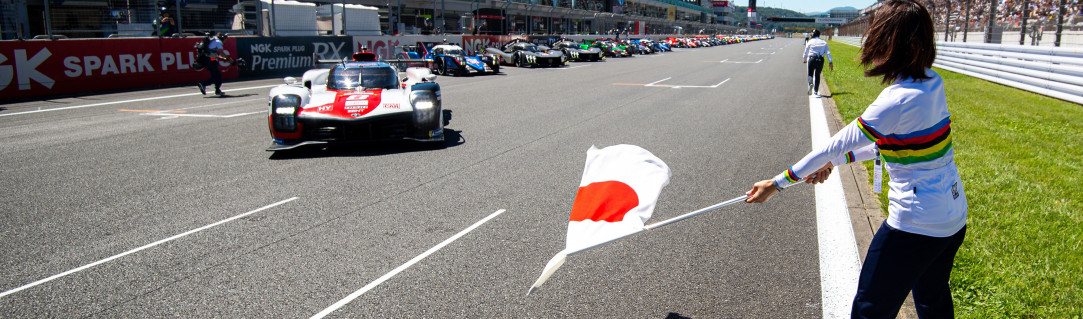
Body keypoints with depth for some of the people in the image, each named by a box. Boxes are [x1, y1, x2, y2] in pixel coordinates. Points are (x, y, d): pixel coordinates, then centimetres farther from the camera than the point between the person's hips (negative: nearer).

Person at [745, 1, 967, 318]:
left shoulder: (898, 101, -25)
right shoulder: (931, 82, 0)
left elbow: (835, 147, -19)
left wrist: (778, 183, -11)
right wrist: (834, 162, 9)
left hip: (915, 226, -9)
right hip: (953, 218, 9)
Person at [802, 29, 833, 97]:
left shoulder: (810, 42, 4)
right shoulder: (824, 42, 9)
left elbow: (806, 52, 10)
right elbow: (828, 52, 3)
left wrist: (804, 60, 26)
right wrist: (830, 62, 2)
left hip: (812, 59, -2)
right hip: (820, 60, 2)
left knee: (810, 73, 12)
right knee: (817, 75, 10)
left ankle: (810, 83, -21)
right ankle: (815, 92, 9)